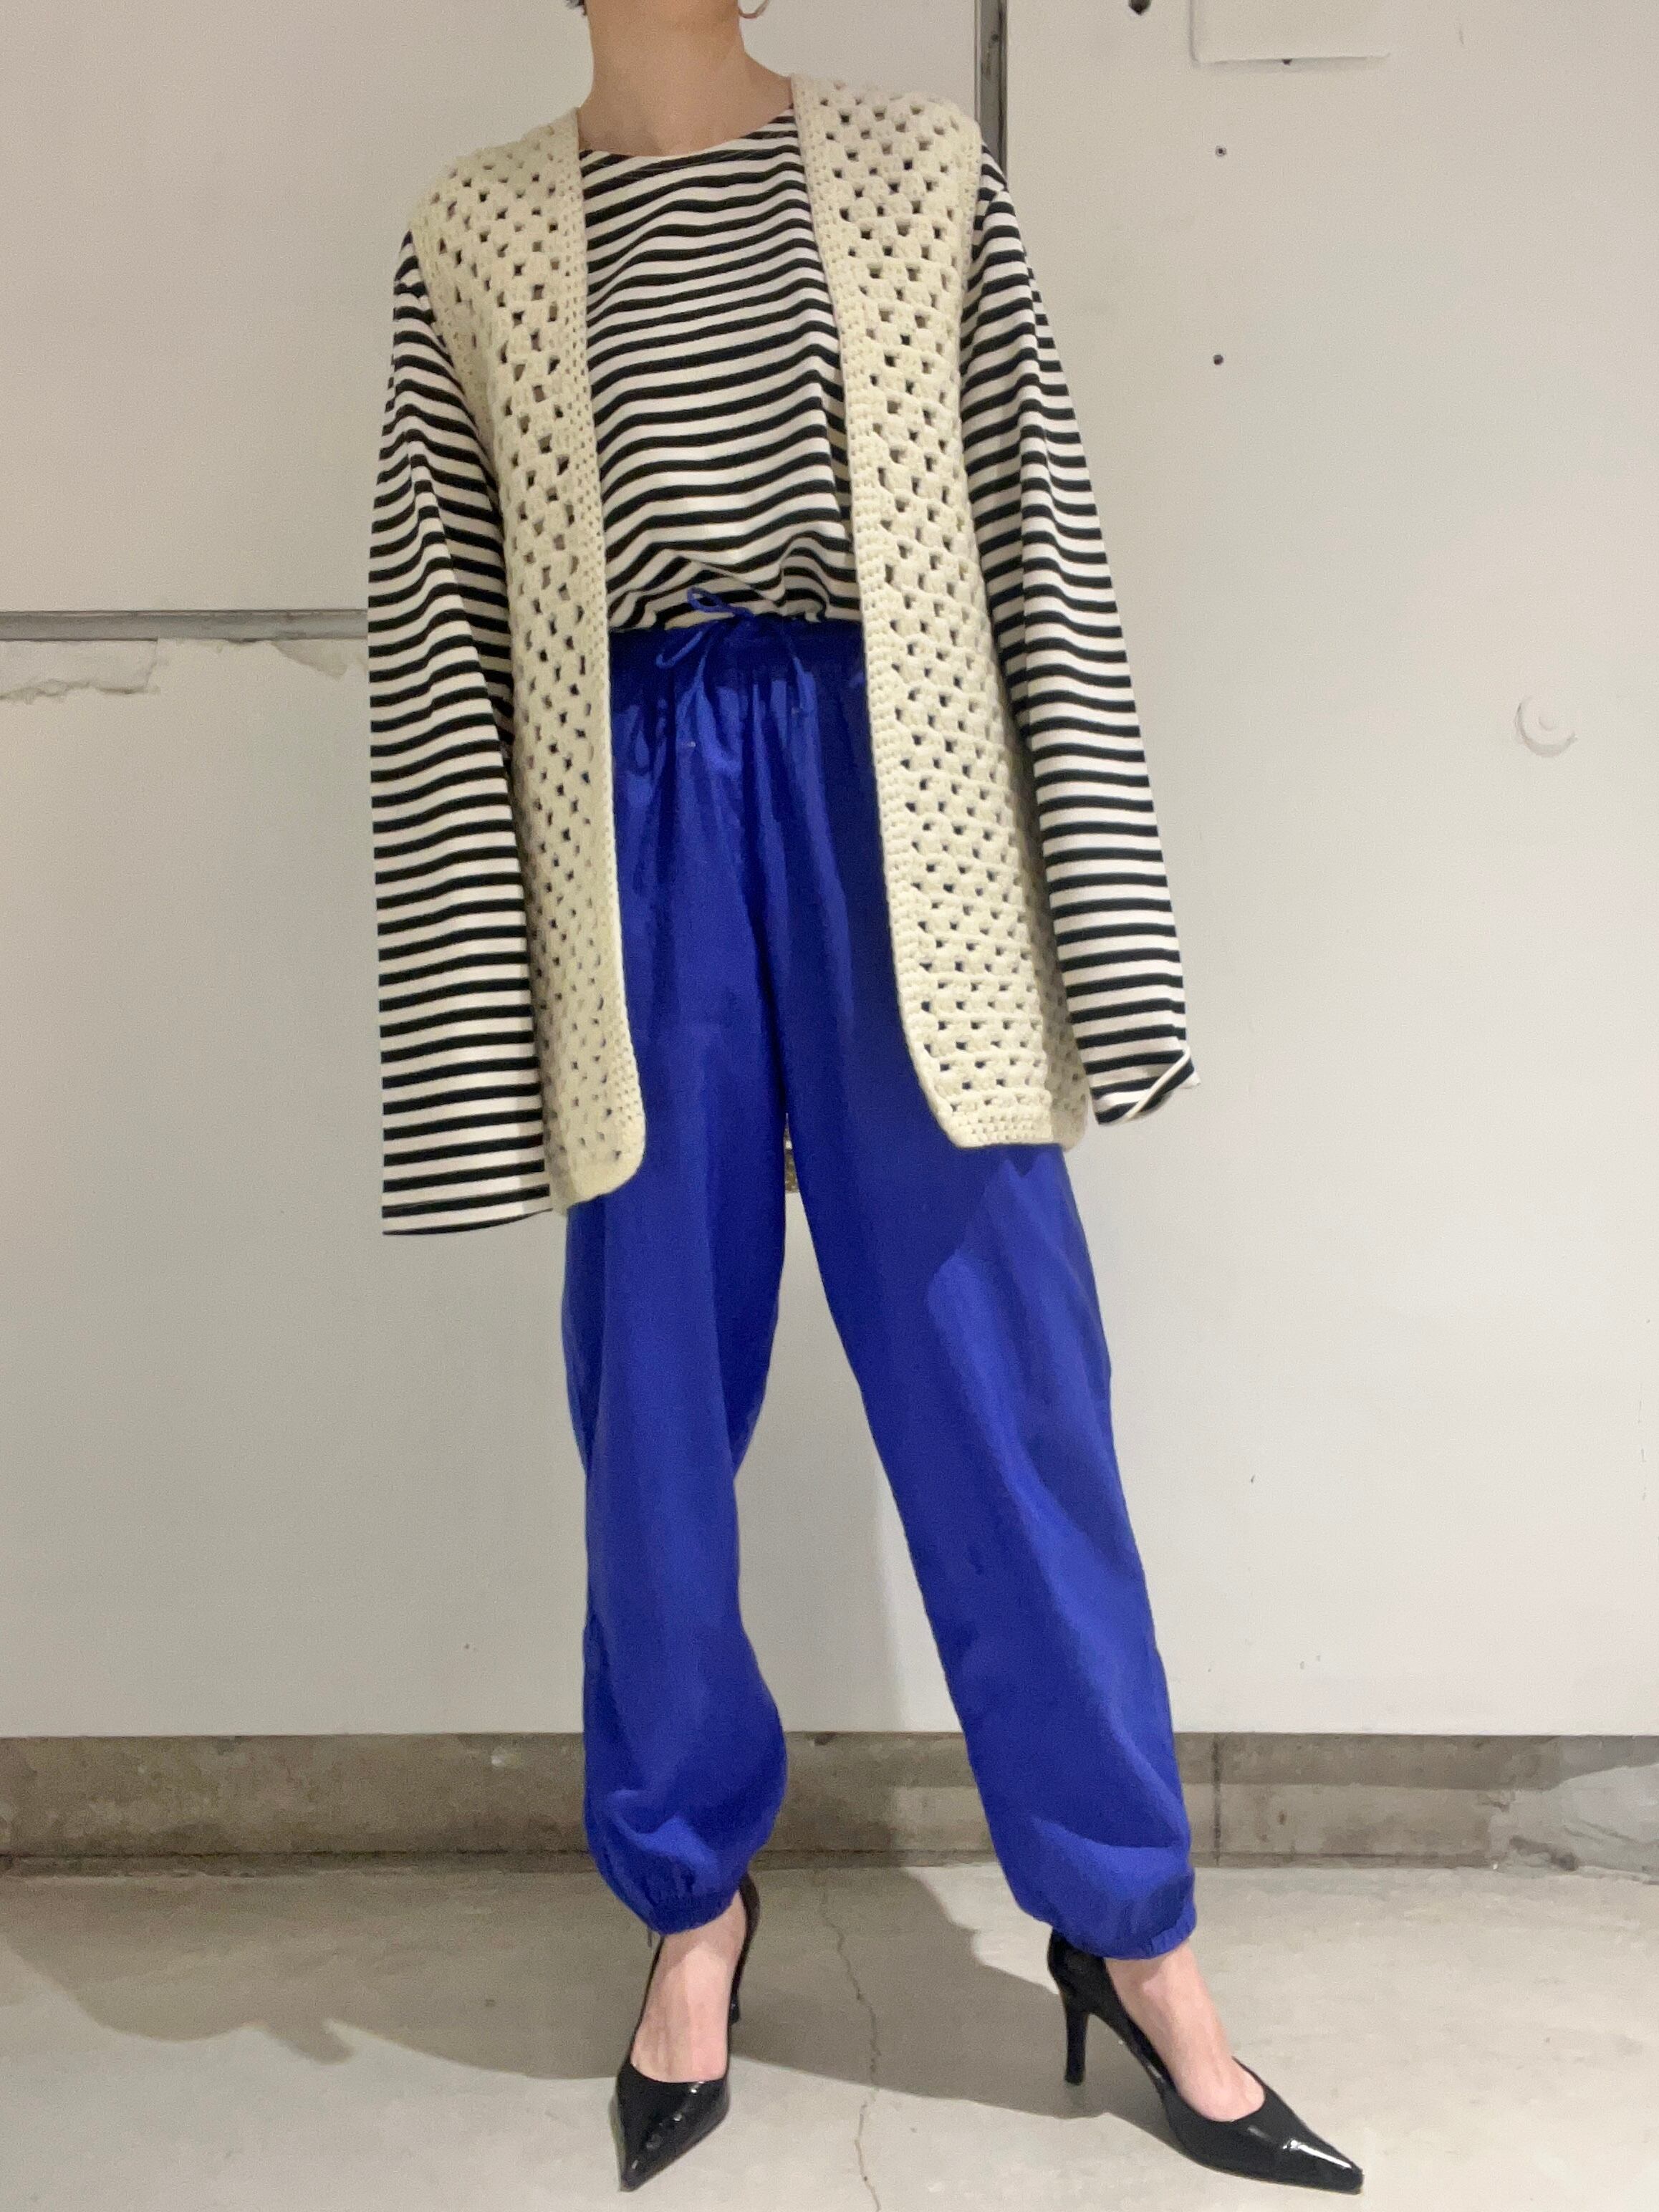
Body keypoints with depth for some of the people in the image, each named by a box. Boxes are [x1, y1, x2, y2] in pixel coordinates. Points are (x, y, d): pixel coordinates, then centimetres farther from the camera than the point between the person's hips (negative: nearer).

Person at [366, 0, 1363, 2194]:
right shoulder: (475, 239, 10)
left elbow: (1048, 552, 5)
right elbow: (432, 645, 4)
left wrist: (1103, 918, -1)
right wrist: (480, 1029, -1)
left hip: (891, 820, 0)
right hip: (635, 838, 1)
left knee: (1004, 1394, 3)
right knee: (654, 1409, 7)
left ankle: (1135, 1936, 22)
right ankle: (693, 1904, 30)